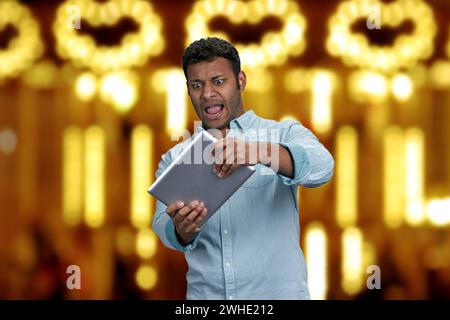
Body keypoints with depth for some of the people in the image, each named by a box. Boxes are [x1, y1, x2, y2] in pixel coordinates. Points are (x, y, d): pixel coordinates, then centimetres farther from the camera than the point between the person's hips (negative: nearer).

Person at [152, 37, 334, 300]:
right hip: (205, 294, 4)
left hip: (277, 292, -3)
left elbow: (321, 168, -14)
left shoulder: (283, 135, 4)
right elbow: (164, 227, 2)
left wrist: (259, 152, -31)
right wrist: (182, 230, -21)